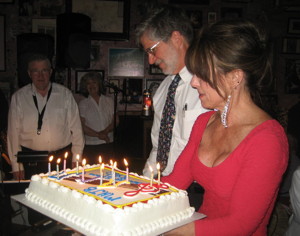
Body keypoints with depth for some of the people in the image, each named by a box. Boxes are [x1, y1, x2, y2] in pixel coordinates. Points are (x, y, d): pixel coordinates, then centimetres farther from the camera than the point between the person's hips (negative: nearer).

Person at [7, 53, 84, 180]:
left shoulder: (65, 94, 1)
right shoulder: (18, 97, 0)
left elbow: (76, 128, 3)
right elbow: (14, 132, 1)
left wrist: (76, 159, 1)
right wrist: (16, 166, -1)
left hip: (63, 156, 1)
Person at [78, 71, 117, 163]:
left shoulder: (109, 101, 11)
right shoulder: (83, 104, 5)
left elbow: (115, 120, 6)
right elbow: (82, 126, -2)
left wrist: (106, 131, -11)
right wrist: (98, 135, -12)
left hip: (108, 144, 2)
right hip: (90, 146, -2)